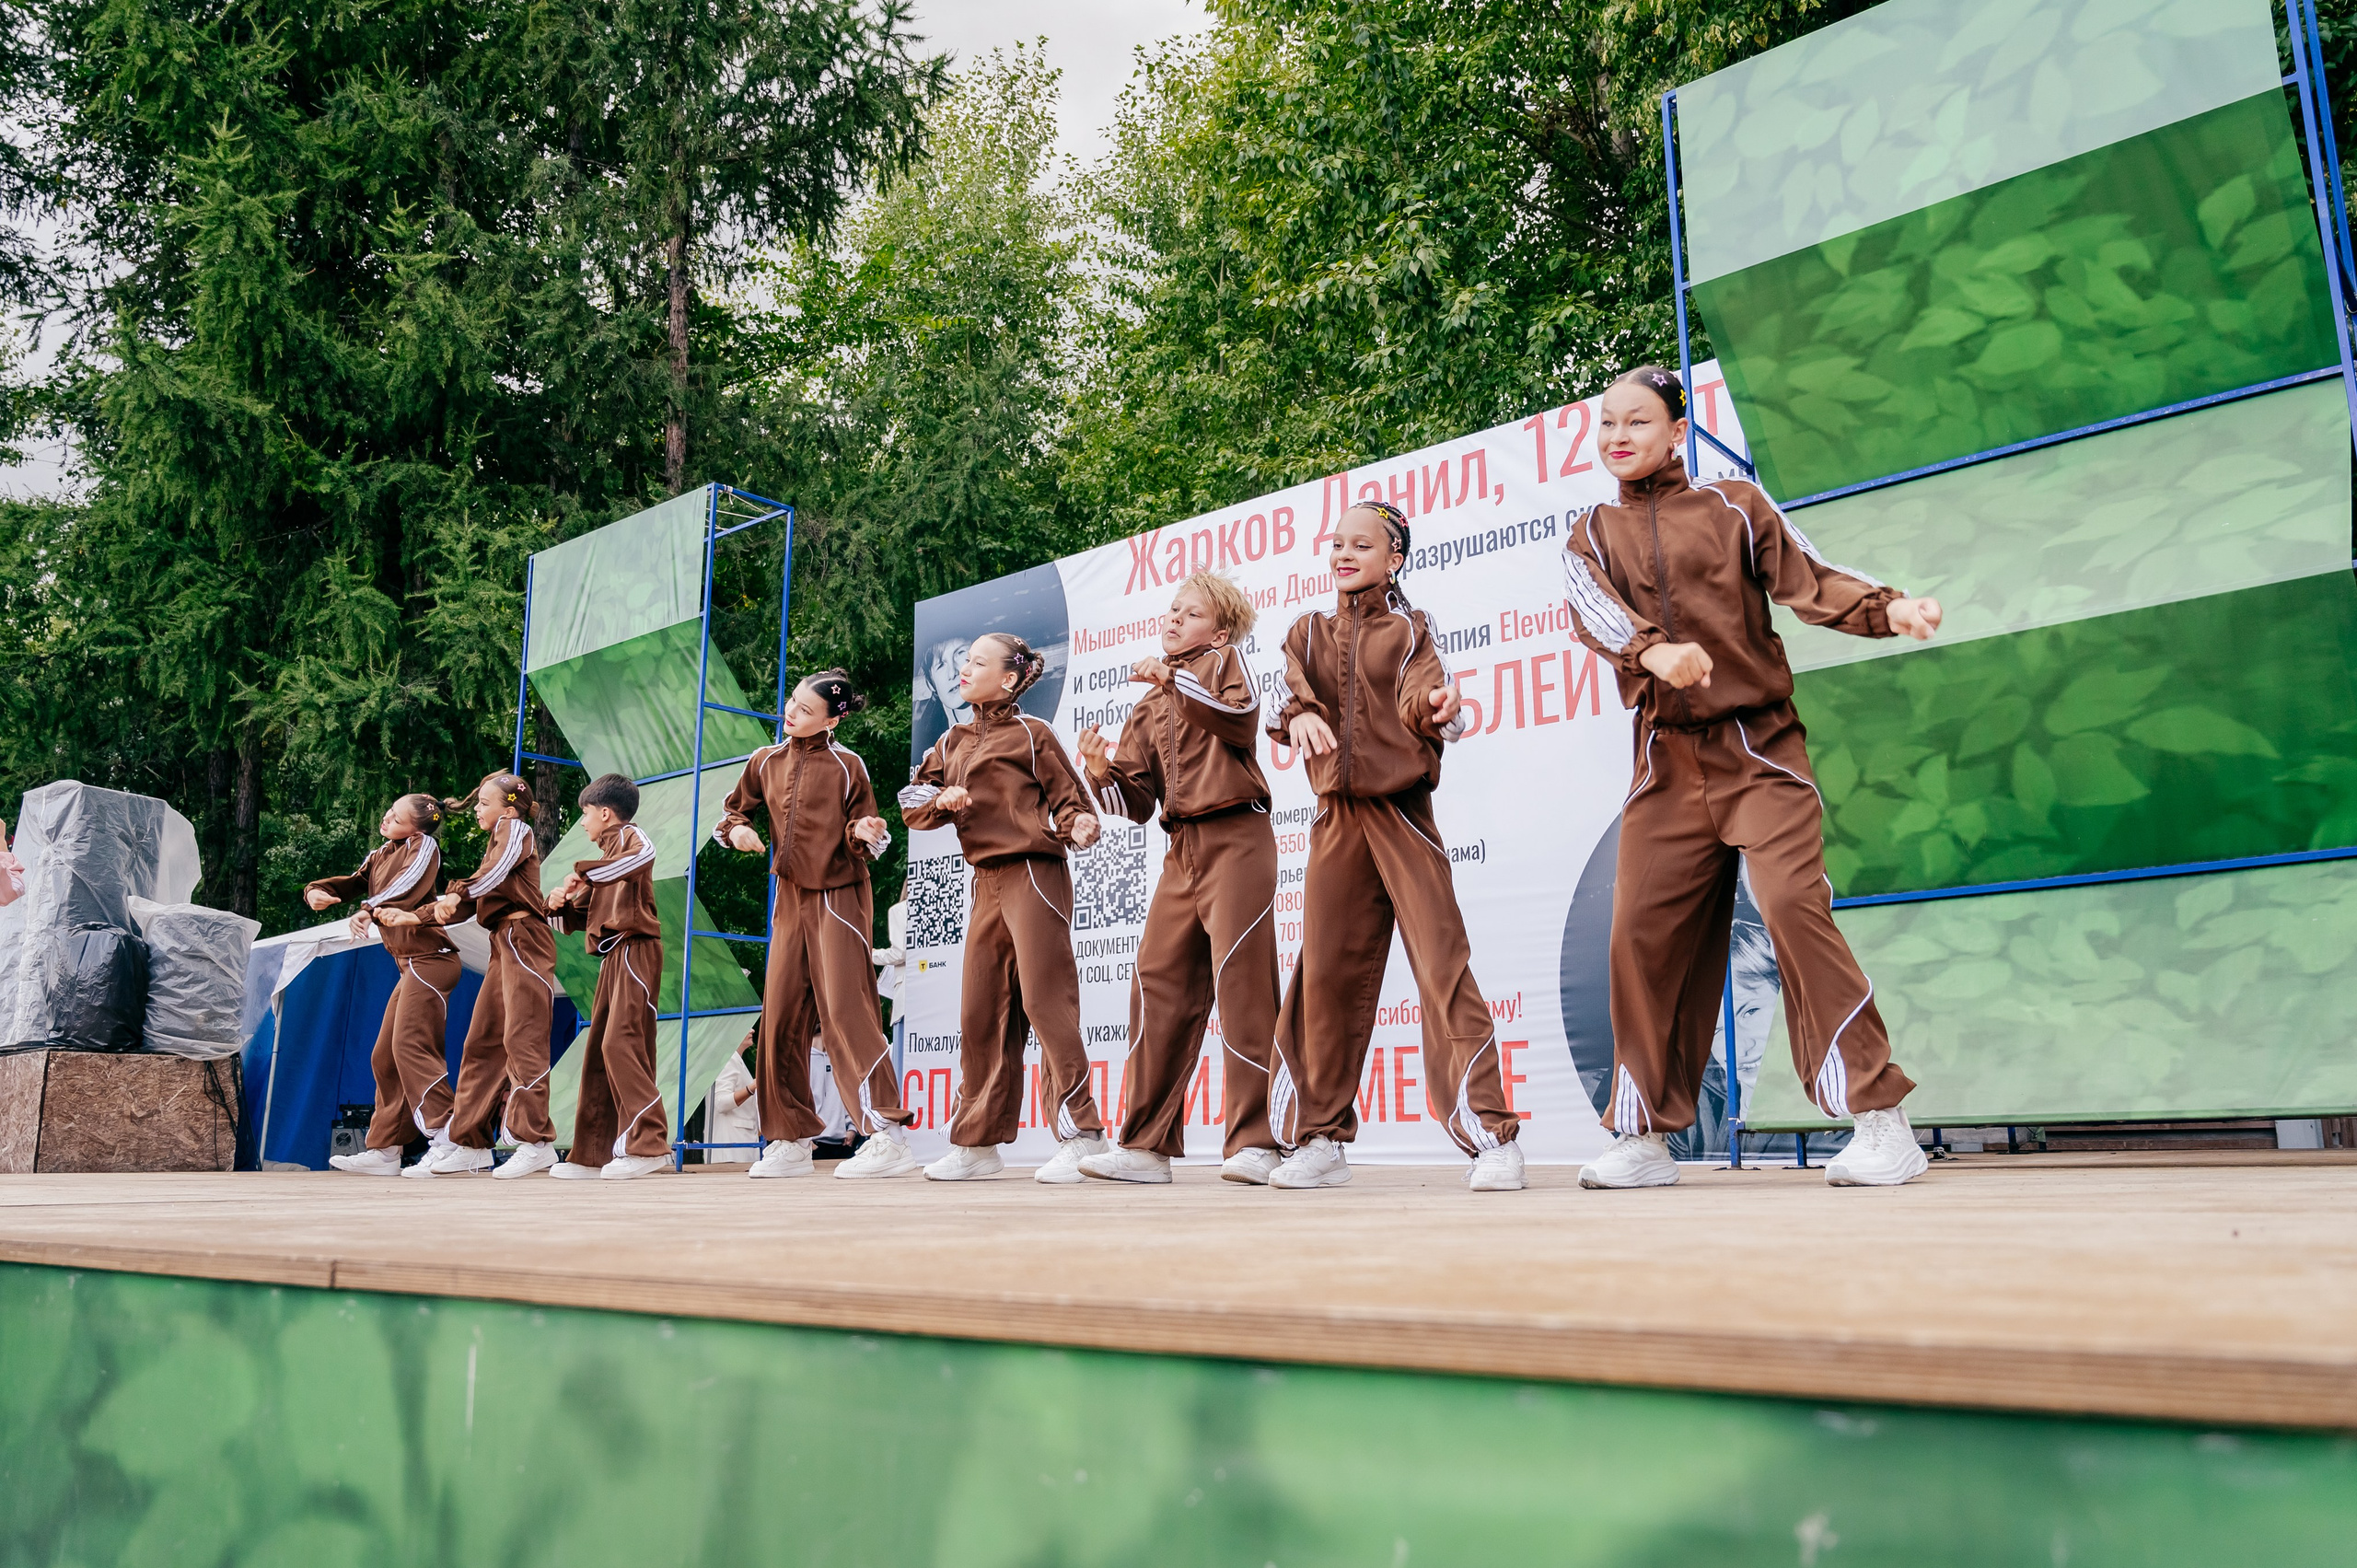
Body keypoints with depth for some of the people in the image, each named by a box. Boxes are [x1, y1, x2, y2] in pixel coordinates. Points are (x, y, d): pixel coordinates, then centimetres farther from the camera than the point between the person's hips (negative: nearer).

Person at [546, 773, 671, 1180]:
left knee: (620, 1042, -19)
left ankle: (649, 1143, -20)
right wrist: (561, 904, 3)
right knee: (597, 1049, 7)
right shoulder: (607, 853, 26)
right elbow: (583, 914, 25)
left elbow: (644, 854, -29)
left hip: (635, 950, -10)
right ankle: (591, 1154, 10)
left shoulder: (630, 836, -1)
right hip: (612, 956, 10)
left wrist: (583, 874, -25)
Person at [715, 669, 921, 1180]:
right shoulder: (765, 762, 8)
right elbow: (731, 812, 19)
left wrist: (864, 833, -23)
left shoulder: (847, 766, -6)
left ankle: (887, 1137, -14)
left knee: (845, 1009, -13)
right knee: (780, 1019, 5)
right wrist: (736, 828, -3)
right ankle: (789, 1142, 15)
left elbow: (867, 842, -1)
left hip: (840, 897, -6)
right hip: (790, 899, 6)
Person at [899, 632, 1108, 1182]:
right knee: (981, 1012, 9)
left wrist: (1080, 825, -22)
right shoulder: (952, 743, 18)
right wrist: (941, 800, -7)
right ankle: (979, 1142, 17)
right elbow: (912, 806, 15)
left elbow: (1067, 797, -1)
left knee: (1045, 1002, -11)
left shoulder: (1031, 734, 1)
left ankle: (1082, 1133, -8)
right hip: (986, 884, 7)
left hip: (1034, 874, -7)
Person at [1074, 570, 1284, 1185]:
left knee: (1239, 978, -13)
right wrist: (1104, 771, -4)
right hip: (1182, 850, 7)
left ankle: (1256, 1143, -10)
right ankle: (1148, 1144, 6)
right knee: (1159, 981, 1)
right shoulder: (1149, 709, 22)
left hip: (1236, 838, -6)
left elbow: (1242, 711, -17)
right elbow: (1138, 802, 15)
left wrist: (1175, 679, -17)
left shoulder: (1222, 663, 7)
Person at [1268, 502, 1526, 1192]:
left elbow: (1417, 700, -9)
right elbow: (1293, 700, -1)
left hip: (1401, 810, -3)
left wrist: (1435, 708, -33)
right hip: (1336, 817, 3)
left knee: (1442, 965, -10)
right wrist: (1302, 716, -25)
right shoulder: (1308, 633, 15)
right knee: (1326, 972, 4)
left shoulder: (1411, 629, 8)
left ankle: (1491, 1136, -7)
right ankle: (1319, 1138, 14)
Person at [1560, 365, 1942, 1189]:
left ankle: (1879, 1116, -9)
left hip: (1758, 749, -2)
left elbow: (1809, 579, 0)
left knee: (1794, 906, -17)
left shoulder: (1733, 507, 9)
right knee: (1645, 934, 0)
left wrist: (1888, 608, -20)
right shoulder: (1590, 536, 13)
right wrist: (1654, 652, -28)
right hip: (1665, 762, 3)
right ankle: (1645, 1136, 13)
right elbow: (1597, 613, -7)